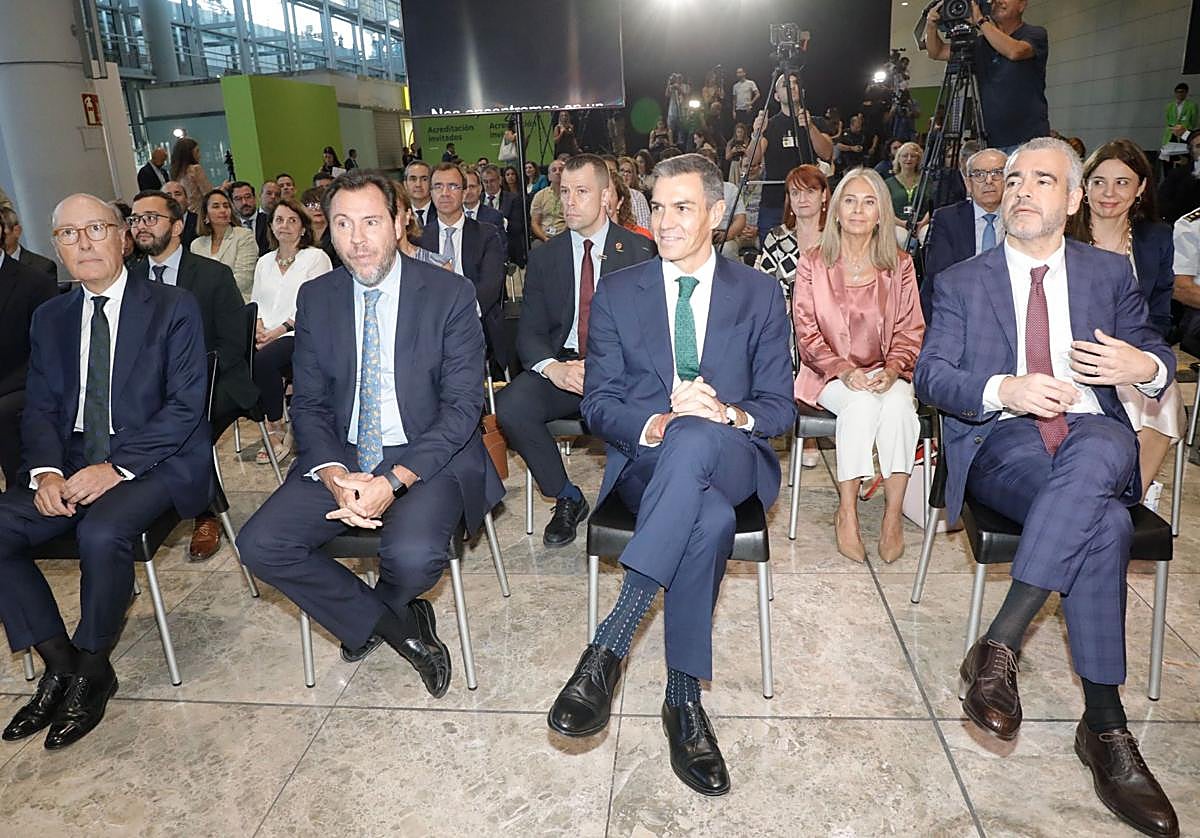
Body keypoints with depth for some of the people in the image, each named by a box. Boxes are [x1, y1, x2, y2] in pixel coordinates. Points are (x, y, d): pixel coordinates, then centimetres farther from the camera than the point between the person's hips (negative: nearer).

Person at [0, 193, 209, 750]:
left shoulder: (172, 308, -1)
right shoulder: (50, 319, 14)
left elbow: (185, 406, -10)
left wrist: (117, 467, -20)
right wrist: (45, 472, -10)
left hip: (156, 461, -5)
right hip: (71, 466, 6)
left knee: (102, 532, -32)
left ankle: (89, 671, -6)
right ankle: (60, 663, 1)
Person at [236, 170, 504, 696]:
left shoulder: (450, 294, -6)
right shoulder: (315, 299, 5)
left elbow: (462, 406, -11)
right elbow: (308, 405, 5)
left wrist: (396, 480, -22)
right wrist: (335, 475, -16)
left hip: (428, 456, -3)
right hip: (340, 458, 4)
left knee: (413, 554, -30)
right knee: (260, 545, -15)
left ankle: (364, 619, 10)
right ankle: (398, 625, 1)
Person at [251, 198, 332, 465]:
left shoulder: (316, 257, 4)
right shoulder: (264, 262, 25)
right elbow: (256, 301, 23)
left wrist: (280, 329, -14)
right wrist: (258, 326, 0)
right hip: (266, 335, 6)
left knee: (263, 359, -33)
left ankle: (276, 429, -18)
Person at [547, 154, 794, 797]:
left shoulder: (759, 293, 10)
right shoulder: (617, 292, 9)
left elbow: (780, 406, 6)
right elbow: (597, 404, 4)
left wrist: (729, 416, -18)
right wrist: (656, 425, -18)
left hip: (732, 459, 0)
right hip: (645, 461, 0)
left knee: (694, 438, -39)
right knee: (708, 519, -37)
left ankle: (610, 645, -38)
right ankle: (684, 700, -24)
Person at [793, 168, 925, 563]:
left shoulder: (900, 265, 9)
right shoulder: (812, 264, 4)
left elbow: (910, 332, 6)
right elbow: (807, 334, -1)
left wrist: (892, 369, -15)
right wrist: (845, 370, -17)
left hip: (886, 374, 1)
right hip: (830, 375, -1)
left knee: (897, 403, -33)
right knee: (861, 402, -34)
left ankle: (894, 515, -28)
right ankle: (846, 512, -27)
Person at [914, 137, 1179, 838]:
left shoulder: (1111, 272, 19)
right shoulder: (962, 281, 13)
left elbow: (1156, 354, 20)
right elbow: (930, 377, 2)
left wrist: (1146, 366, -6)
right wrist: (1003, 390, -17)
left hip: (1096, 435, 2)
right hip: (1000, 443, -2)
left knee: (1095, 457, -38)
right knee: (1106, 522, -33)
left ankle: (999, 647, -33)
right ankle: (1105, 727, -23)